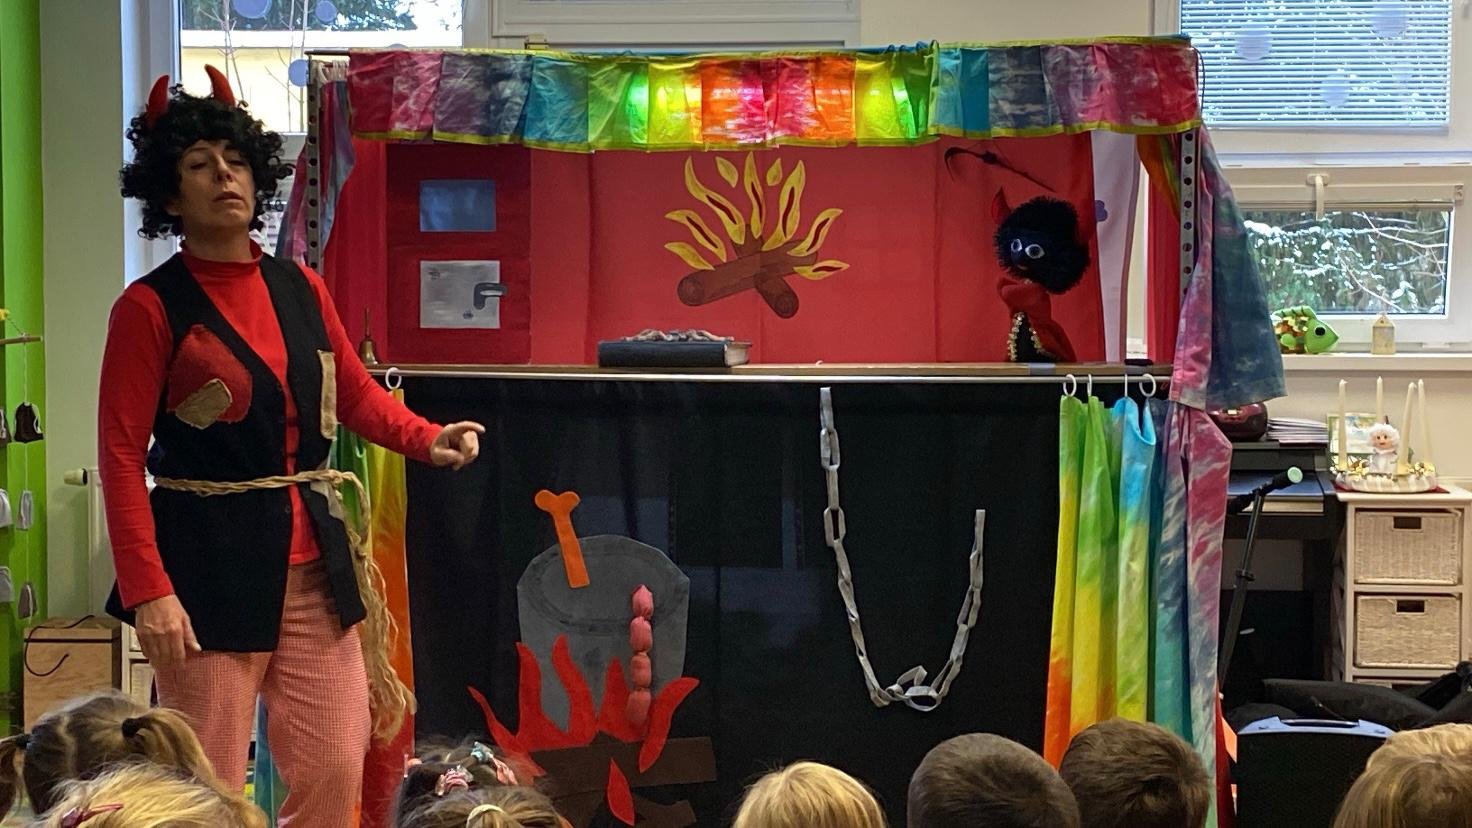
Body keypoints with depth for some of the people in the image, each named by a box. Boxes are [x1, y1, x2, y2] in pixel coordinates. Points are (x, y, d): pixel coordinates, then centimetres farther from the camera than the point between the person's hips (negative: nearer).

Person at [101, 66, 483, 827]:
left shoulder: (300, 289, 8)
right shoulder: (152, 307, -7)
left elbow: (358, 393, 18)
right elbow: (121, 459, -10)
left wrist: (430, 439, -2)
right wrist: (149, 591, -18)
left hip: (314, 563, 5)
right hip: (210, 565, -5)